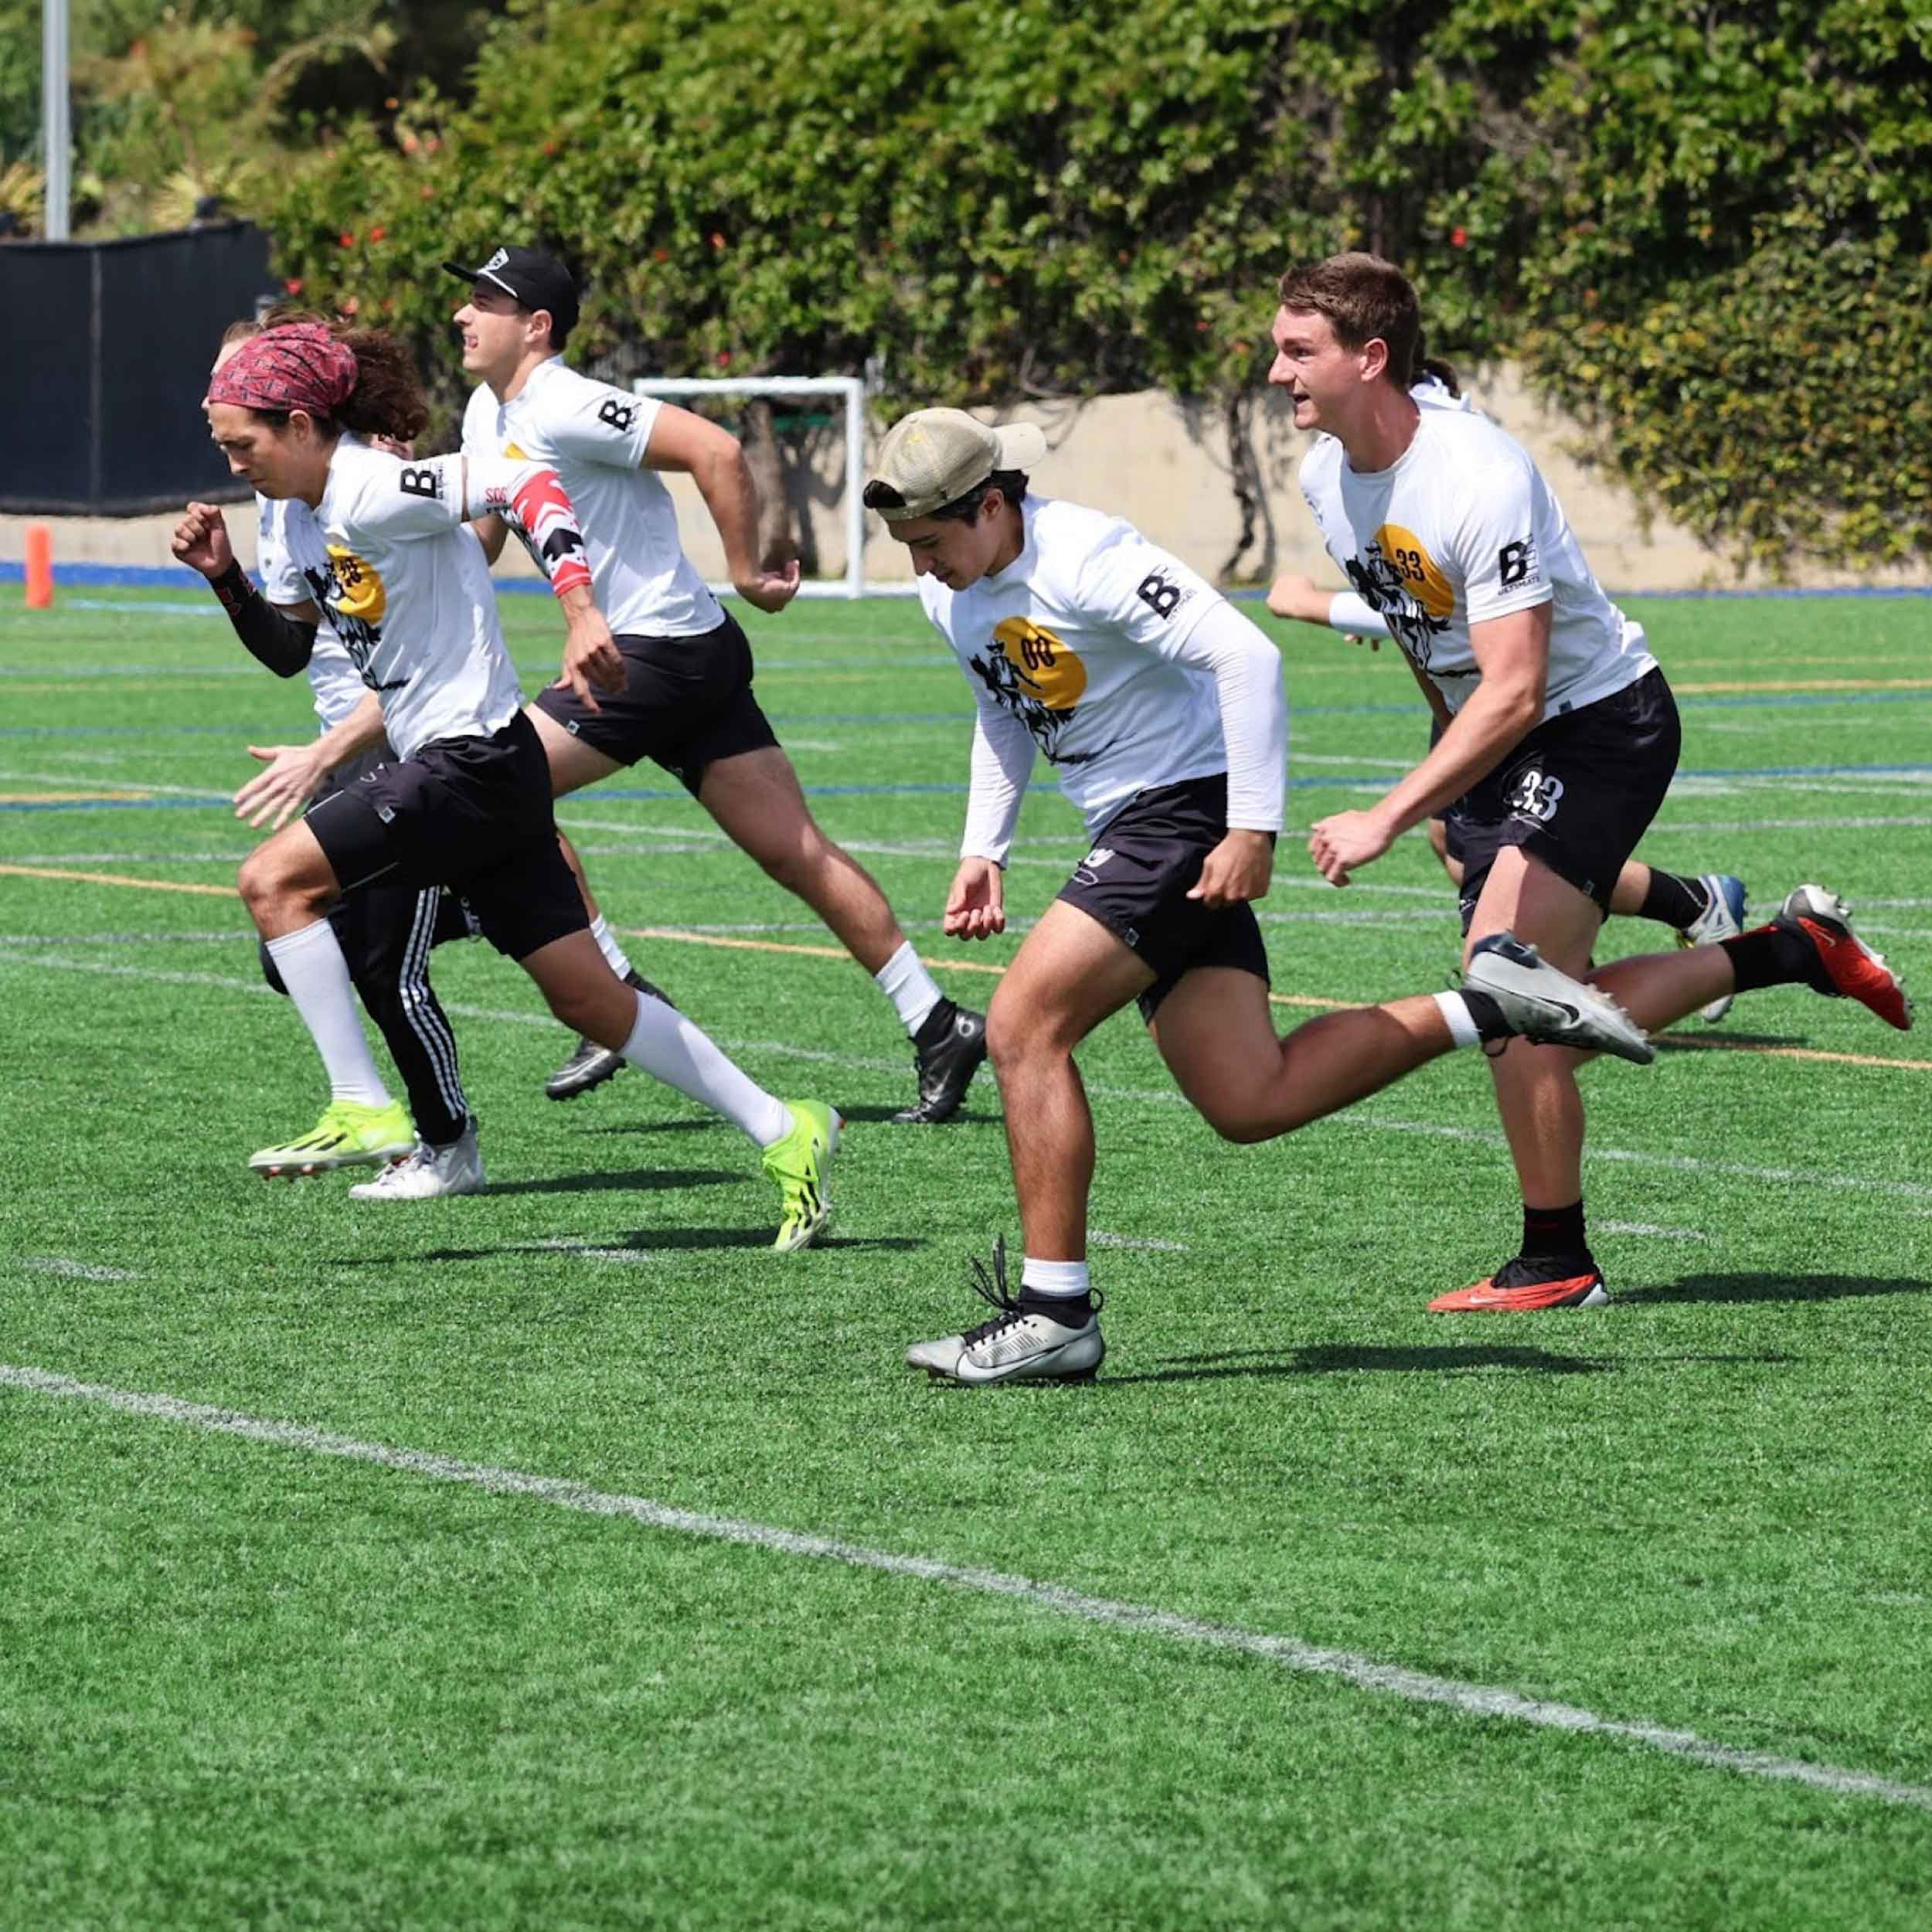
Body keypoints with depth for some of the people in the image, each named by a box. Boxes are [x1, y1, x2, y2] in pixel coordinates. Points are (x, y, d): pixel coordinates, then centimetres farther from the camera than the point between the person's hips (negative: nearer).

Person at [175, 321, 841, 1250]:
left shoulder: (371, 492, -16)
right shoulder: (312, 514, 13)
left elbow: (523, 483, -25)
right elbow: (291, 653, 25)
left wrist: (580, 612, -36)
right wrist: (225, 576, 9)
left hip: (473, 760, -10)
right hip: (442, 765, 10)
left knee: (274, 878, -14)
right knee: (586, 997, 11)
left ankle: (359, 1109, -11)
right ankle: (783, 1131, 15)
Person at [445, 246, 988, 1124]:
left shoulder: (563, 410, -16)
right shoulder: (488, 413, 13)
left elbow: (715, 449, -22)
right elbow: (476, 535, 25)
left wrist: (746, 572, -16)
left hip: (665, 650, -9)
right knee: (799, 854, 6)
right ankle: (937, 1026, 5)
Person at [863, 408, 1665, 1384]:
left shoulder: (1083, 560, -20)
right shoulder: (948, 592, 7)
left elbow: (1247, 657, -24)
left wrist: (1253, 830, -25)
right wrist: (981, 850, 14)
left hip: (1191, 813, -9)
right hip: (1134, 832, 9)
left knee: (1023, 1027, -15)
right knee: (1250, 1105, 2)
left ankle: (1055, 1314, -10)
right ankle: (1486, 1003, 13)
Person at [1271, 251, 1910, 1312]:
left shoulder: (1480, 478, -29)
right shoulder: (1324, 476, -3)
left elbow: (1514, 693, -32)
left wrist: (1387, 819, -37)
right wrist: (1448, 796, 22)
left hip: (1601, 719, -9)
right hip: (1494, 740, 9)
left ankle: (1556, 1263, -3)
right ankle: (1795, 947, 25)